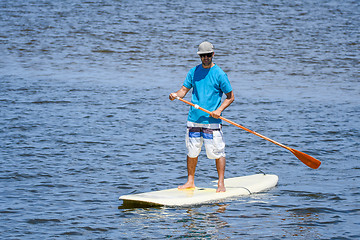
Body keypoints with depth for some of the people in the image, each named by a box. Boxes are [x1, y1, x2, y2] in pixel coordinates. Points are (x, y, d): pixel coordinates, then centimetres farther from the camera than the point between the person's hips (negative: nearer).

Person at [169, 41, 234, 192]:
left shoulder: (219, 74, -4)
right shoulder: (194, 72, 9)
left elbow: (230, 96, -1)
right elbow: (184, 90, 10)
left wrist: (219, 110, -15)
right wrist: (175, 95, -12)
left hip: (212, 121, -4)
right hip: (194, 119, 4)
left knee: (217, 152, -5)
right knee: (192, 152, 10)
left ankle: (221, 184, 2)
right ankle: (190, 181, 20)